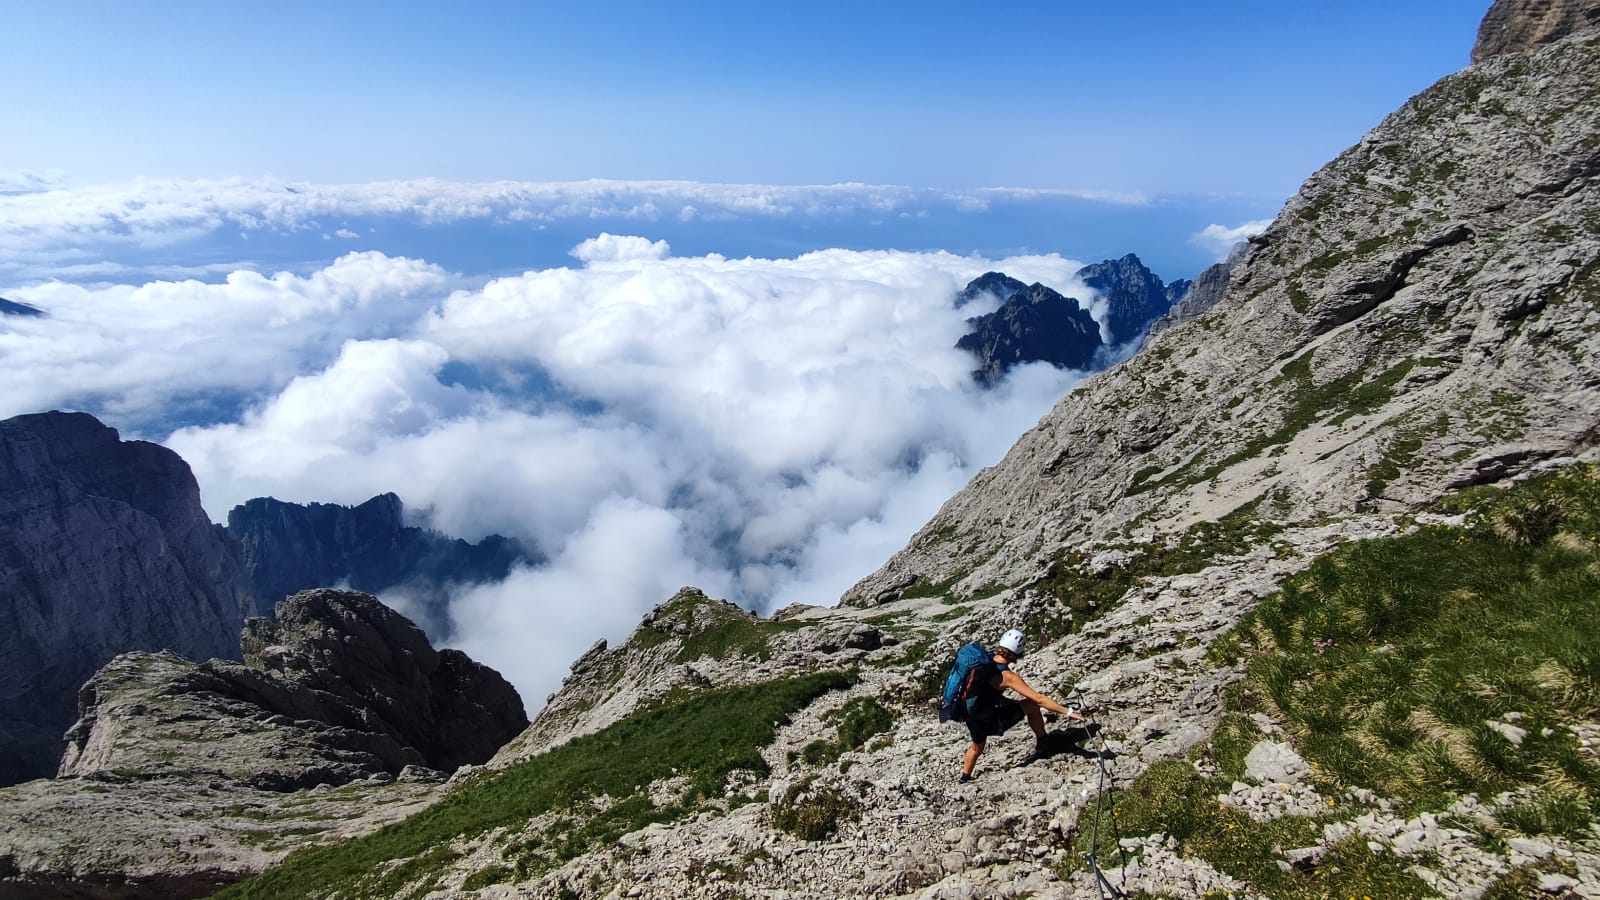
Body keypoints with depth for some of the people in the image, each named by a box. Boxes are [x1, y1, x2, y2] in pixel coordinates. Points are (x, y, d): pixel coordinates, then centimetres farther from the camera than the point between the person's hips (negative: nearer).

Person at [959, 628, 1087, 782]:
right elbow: (1039, 699, -25)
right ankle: (1042, 746, 19)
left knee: (977, 748, 35)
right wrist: (1069, 712, -21)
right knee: (1032, 705, 4)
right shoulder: (1007, 676, -25)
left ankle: (965, 778, 47)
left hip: (970, 718, 6)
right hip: (990, 723, -6)